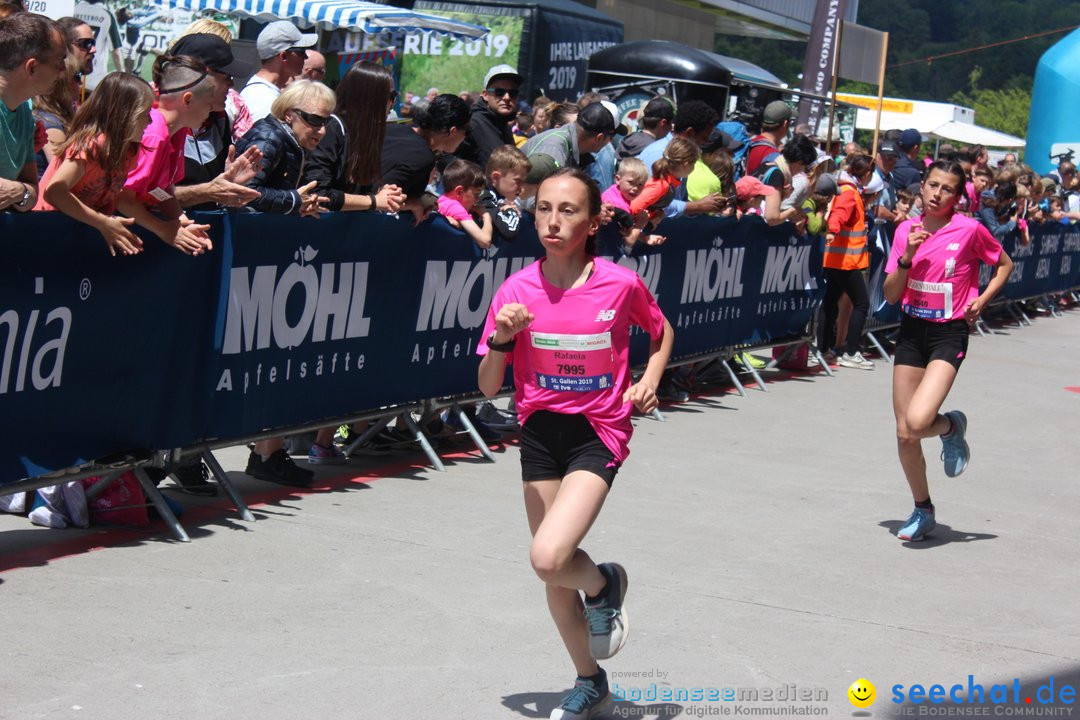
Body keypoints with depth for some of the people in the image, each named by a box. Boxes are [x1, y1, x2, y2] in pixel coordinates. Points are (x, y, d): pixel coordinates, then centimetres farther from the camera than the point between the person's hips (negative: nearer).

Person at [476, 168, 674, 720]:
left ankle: (605, 584, 12)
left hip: (598, 434, -4)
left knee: (548, 558, -24)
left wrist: (649, 382, -5)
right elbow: (488, 387, -3)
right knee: (555, 578, 12)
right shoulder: (517, 290, -6)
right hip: (539, 432, 4)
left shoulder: (620, 284, -10)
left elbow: (661, 332, 12)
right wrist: (502, 339, -21)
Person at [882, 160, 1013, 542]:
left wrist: (981, 300, -5)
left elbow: (1004, 264, 9)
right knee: (904, 435, 4)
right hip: (911, 331, 4)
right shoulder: (906, 230, 3)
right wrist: (907, 257, -13)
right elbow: (891, 295, 2)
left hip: (949, 334, -4)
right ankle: (923, 510, 25)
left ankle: (952, 426, 13)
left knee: (918, 421, -24)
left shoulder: (970, 230, -8)